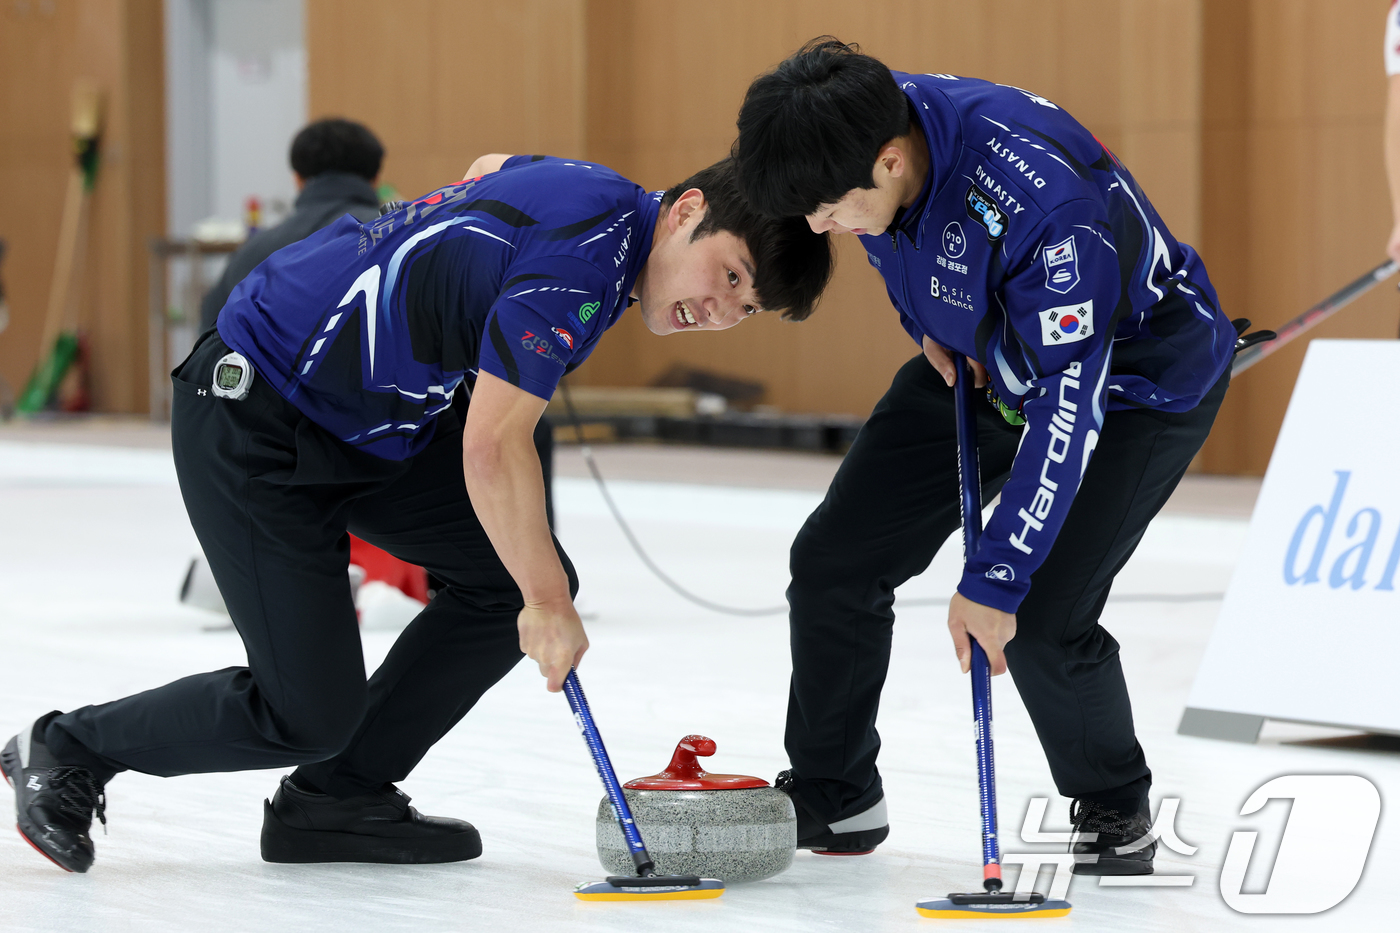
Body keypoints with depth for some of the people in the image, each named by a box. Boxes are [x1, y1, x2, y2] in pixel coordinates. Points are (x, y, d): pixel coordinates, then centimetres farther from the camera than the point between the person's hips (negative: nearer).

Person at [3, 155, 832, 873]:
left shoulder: (603, 198, 1)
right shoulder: (582, 252, -28)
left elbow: (489, 169, 25)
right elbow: (493, 448, -29)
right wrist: (546, 606, -18)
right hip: (254, 420, -10)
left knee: (527, 575, 1)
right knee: (309, 715, -8)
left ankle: (337, 799, 11)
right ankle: (71, 750, 15)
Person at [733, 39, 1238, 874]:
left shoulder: (1049, 201, -42)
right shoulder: (869, 124, -21)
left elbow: (1070, 403, -35)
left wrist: (995, 579, -33)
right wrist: (927, 324, -5)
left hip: (1134, 378, -7)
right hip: (978, 358, 7)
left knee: (1042, 623, -20)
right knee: (834, 562, 1)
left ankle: (1115, 812, 9)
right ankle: (831, 800, 21)